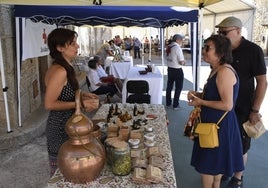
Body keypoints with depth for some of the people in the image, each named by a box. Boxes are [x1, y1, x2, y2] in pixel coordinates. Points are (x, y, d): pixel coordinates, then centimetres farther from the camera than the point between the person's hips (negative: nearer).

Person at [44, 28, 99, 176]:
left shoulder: (64, 68, 6)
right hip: (61, 128, -9)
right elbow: (49, 104, -25)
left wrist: (83, 95, 5)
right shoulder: (60, 71, -24)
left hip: (64, 125, 9)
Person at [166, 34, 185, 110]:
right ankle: (175, 105, 13)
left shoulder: (169, 47, 2)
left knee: (169, 86, 16)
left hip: (169, 68, 7)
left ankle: (168, 103, 29)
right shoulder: (177, 48, -19)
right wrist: (183, 62, 1)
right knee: (178, 88, 8)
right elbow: (181, 62, -21)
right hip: (177, 70, -7)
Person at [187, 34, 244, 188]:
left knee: (207, 165, 6)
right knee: (215, 163, 24)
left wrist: (201, 102, -18)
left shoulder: (224, 72, -23)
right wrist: (198, 94, 4)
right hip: (214, 122, 10)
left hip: (219, 124, -10)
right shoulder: (216, 70, 9)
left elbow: (227, 105, -27)